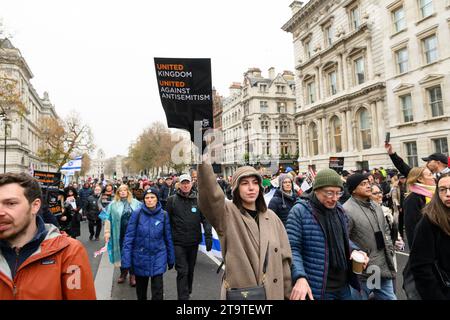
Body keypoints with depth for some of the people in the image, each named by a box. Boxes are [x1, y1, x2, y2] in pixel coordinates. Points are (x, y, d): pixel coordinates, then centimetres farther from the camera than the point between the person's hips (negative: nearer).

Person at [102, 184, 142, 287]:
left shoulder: (136, 203, 2)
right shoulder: (113, 204, 3)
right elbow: (108, 218, 1)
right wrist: (107, 232, -5)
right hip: (120, 234, 1)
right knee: (121, 252, 12)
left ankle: (132, 274, 18)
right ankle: (123, 272, 32)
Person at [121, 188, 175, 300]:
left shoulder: (163, 214, -6)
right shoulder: (137, 213, -11)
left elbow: (168, 237, 1)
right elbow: (129, 236, -9)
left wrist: (171, 258, 7)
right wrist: (126, 259, -12)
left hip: (158, 256, 0)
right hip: (140, 256, 1)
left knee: (158, 289, -4)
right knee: (141, 287, 20)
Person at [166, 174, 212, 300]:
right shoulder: (172, 200, -4)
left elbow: (205, 219, -3)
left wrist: (208, 236, -11)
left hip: (193, 241, 2)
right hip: (178, 242, -2)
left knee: (190, 269, 18)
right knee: (182, 271, -3)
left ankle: (188, 292, 40)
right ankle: (183, 297, 9)